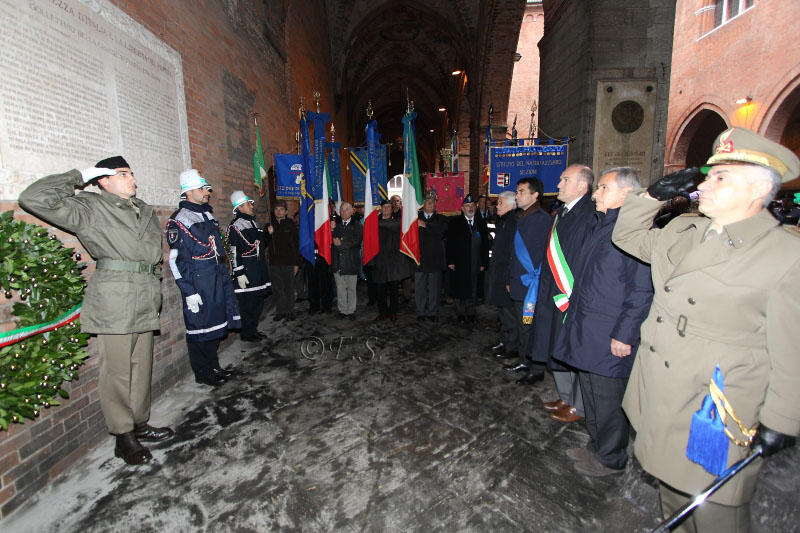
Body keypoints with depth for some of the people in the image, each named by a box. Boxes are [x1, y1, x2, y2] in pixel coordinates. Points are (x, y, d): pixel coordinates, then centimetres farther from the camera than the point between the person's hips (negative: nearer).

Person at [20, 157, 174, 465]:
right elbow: (33, 199, -11)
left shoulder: (145, 211, 18)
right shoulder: (89, 208, 1)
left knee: (142, 367, 13)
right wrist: (78, 177, -3)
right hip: (112, 301, -6)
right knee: (117, 371, 0)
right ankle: (123, 437, 14)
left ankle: (140, 424, 28)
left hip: (145, 300, 6)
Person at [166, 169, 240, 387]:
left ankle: (213, 366, 30)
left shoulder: (209, 215, 15)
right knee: (200, 327, 2)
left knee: (215, 325, 15)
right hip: (197, 283, -8)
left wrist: (225, 277, 20)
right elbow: (175, 260, -13)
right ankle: (202, 373, 17)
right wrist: (188, 291, -16)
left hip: (218, 280, 8)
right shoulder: (179, 220, -10)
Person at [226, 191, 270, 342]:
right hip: (246, 271, -9)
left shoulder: (253, 222, 17)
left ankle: (253, 329, 27)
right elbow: (234, 252, -16)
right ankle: (246, 334, 11)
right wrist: (239, 273, -19)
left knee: (258, 301, 14)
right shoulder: (235, 226, -11)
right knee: (247, 303, -2)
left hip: (259, 270, 9)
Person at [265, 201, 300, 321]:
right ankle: (280, 311, 17)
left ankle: (289, 311, 13)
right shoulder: (270, 225, 11)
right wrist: (269, 233, -10)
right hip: (274, 262, 3)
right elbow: (265, 243, 10)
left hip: (288, 262, -3)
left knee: (289, 287, 3)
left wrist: (297, 263, -4)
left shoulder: (291, 224, 2)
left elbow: (296, 244, 0)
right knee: (277, 288, 7)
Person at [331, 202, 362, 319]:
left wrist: (341, 244, -11)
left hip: (351, 262, -3)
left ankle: (351, 311, 14)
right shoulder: (336, 225, 14)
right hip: (338, 262, 4)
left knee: (351, 288, 5)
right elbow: (333, 241, 8)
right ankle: (342, 310, 18)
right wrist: (332, 230, -9)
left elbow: (356, 242, -11)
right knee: (340, 288, 8)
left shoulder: (357, 226, 1)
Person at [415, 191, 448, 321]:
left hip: (435, 258, 0)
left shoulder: (441, 219, 9)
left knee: (434, 288, 4)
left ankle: (432, 312, 16)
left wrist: (426, 225, -16)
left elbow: (441, 232, -12)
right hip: (419, 257, 0)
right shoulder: (416, 218, 10)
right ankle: (421, 312, 17)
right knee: (419, 287, 5)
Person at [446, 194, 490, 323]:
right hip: (459, 263, -1)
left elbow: (485, 244, 6)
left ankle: (471, 313, 22)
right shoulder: (455, 222, 3)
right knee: (459, 289, 5)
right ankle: (461, 313, 20)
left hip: (475, 264, 2)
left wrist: (484, 263, 1)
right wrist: (450, 261, -7)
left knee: (473, 290, 6)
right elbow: (450, 243, -1)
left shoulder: (481, 223, 8)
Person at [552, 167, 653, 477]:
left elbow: (641, 291, -20)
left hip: (610, 335, -9)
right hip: (585, 328, 9)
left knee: (607, 400, 8)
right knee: (590, 391, 21)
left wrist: (624, 335, -19)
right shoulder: (600, 224, 12)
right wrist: (575, 306, 15)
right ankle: (596, 446, 41)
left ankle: (611, 459, 30)